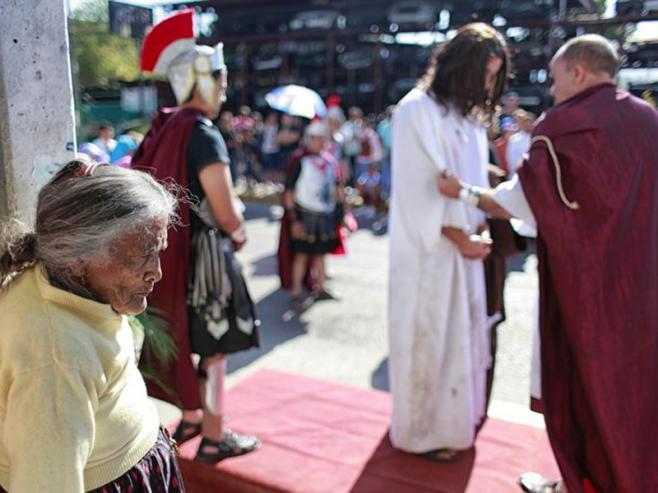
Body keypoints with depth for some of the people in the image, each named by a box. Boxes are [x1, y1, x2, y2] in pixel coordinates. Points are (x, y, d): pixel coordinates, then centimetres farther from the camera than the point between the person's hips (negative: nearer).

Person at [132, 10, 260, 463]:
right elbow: (226, 211, -20)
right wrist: (239, 233, 2)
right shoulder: (205, 135, -19)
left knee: (188, 338, 21)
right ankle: (214, 438, 17)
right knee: (212, 347, 3)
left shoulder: (165, 128, 8)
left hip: (173, 250, 9)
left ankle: (191, 417, 37)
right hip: (203, 253, -9)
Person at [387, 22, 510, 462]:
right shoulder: (417, 110, -12)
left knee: (461, 332, 15)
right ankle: (424, 430, 20)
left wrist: (479, 226, -4)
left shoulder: (469, 114, 12)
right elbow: (416, 187, -17)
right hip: (429, 249, -8)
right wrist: (457, 236, -18)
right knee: (429, 337, 3)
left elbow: (474, 178, 12)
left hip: (463, 245, 8)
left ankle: (454, 418, 33)